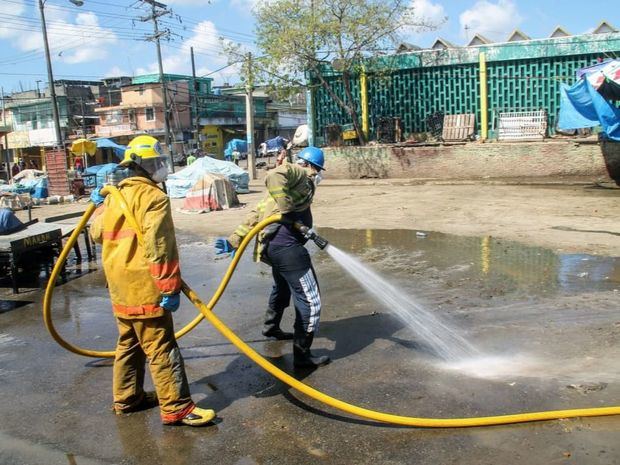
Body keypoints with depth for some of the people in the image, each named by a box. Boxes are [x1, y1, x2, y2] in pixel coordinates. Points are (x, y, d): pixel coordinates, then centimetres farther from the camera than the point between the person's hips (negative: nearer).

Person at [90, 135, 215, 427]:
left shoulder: (115, 196, 13)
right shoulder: (153, 196, -14)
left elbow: (97, 233, 25)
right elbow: (158, 247, -22)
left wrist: (101, 206, 42)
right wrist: (170, 287, -20)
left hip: (119, 287, 9)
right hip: (145, 288, -9)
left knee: (129, 342, 20)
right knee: (161, 347, -5)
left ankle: (126, 398, 32)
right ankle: (176, 408, 0)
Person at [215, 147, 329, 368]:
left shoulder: (294, 180, 26)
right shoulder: (298, 173, -2)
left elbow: (257, 212, 21)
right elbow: (273, 176, -27)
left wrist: (234, 240, 17)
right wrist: (287, 211, -25)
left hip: (275, 244, 11)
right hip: (286, 244, -11)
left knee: (282, 288, 33)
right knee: (310, 299, -6)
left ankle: (271, 327, 56)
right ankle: (302, 354, 2)